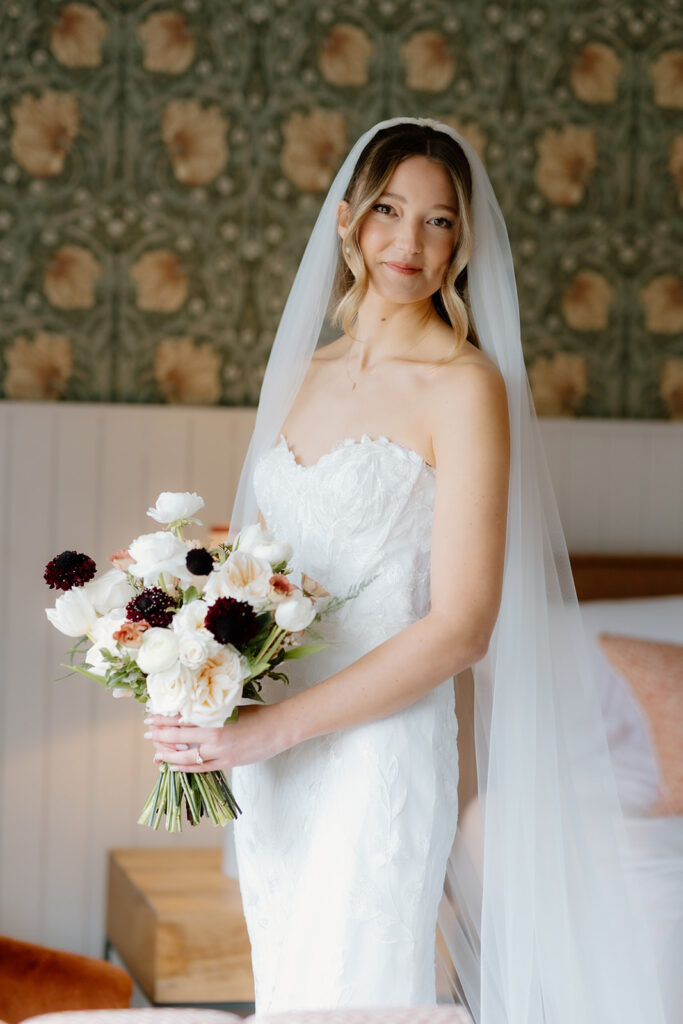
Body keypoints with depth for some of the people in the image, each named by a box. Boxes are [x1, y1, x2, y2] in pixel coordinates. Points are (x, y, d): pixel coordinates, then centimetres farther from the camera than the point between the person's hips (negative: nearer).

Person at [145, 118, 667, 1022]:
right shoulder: (303, 373, 12)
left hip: (377, 752, -6)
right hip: (266, 763, 6)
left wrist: (273, 727, -16)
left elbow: (461, 625, -14)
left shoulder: (465, 384, -8)